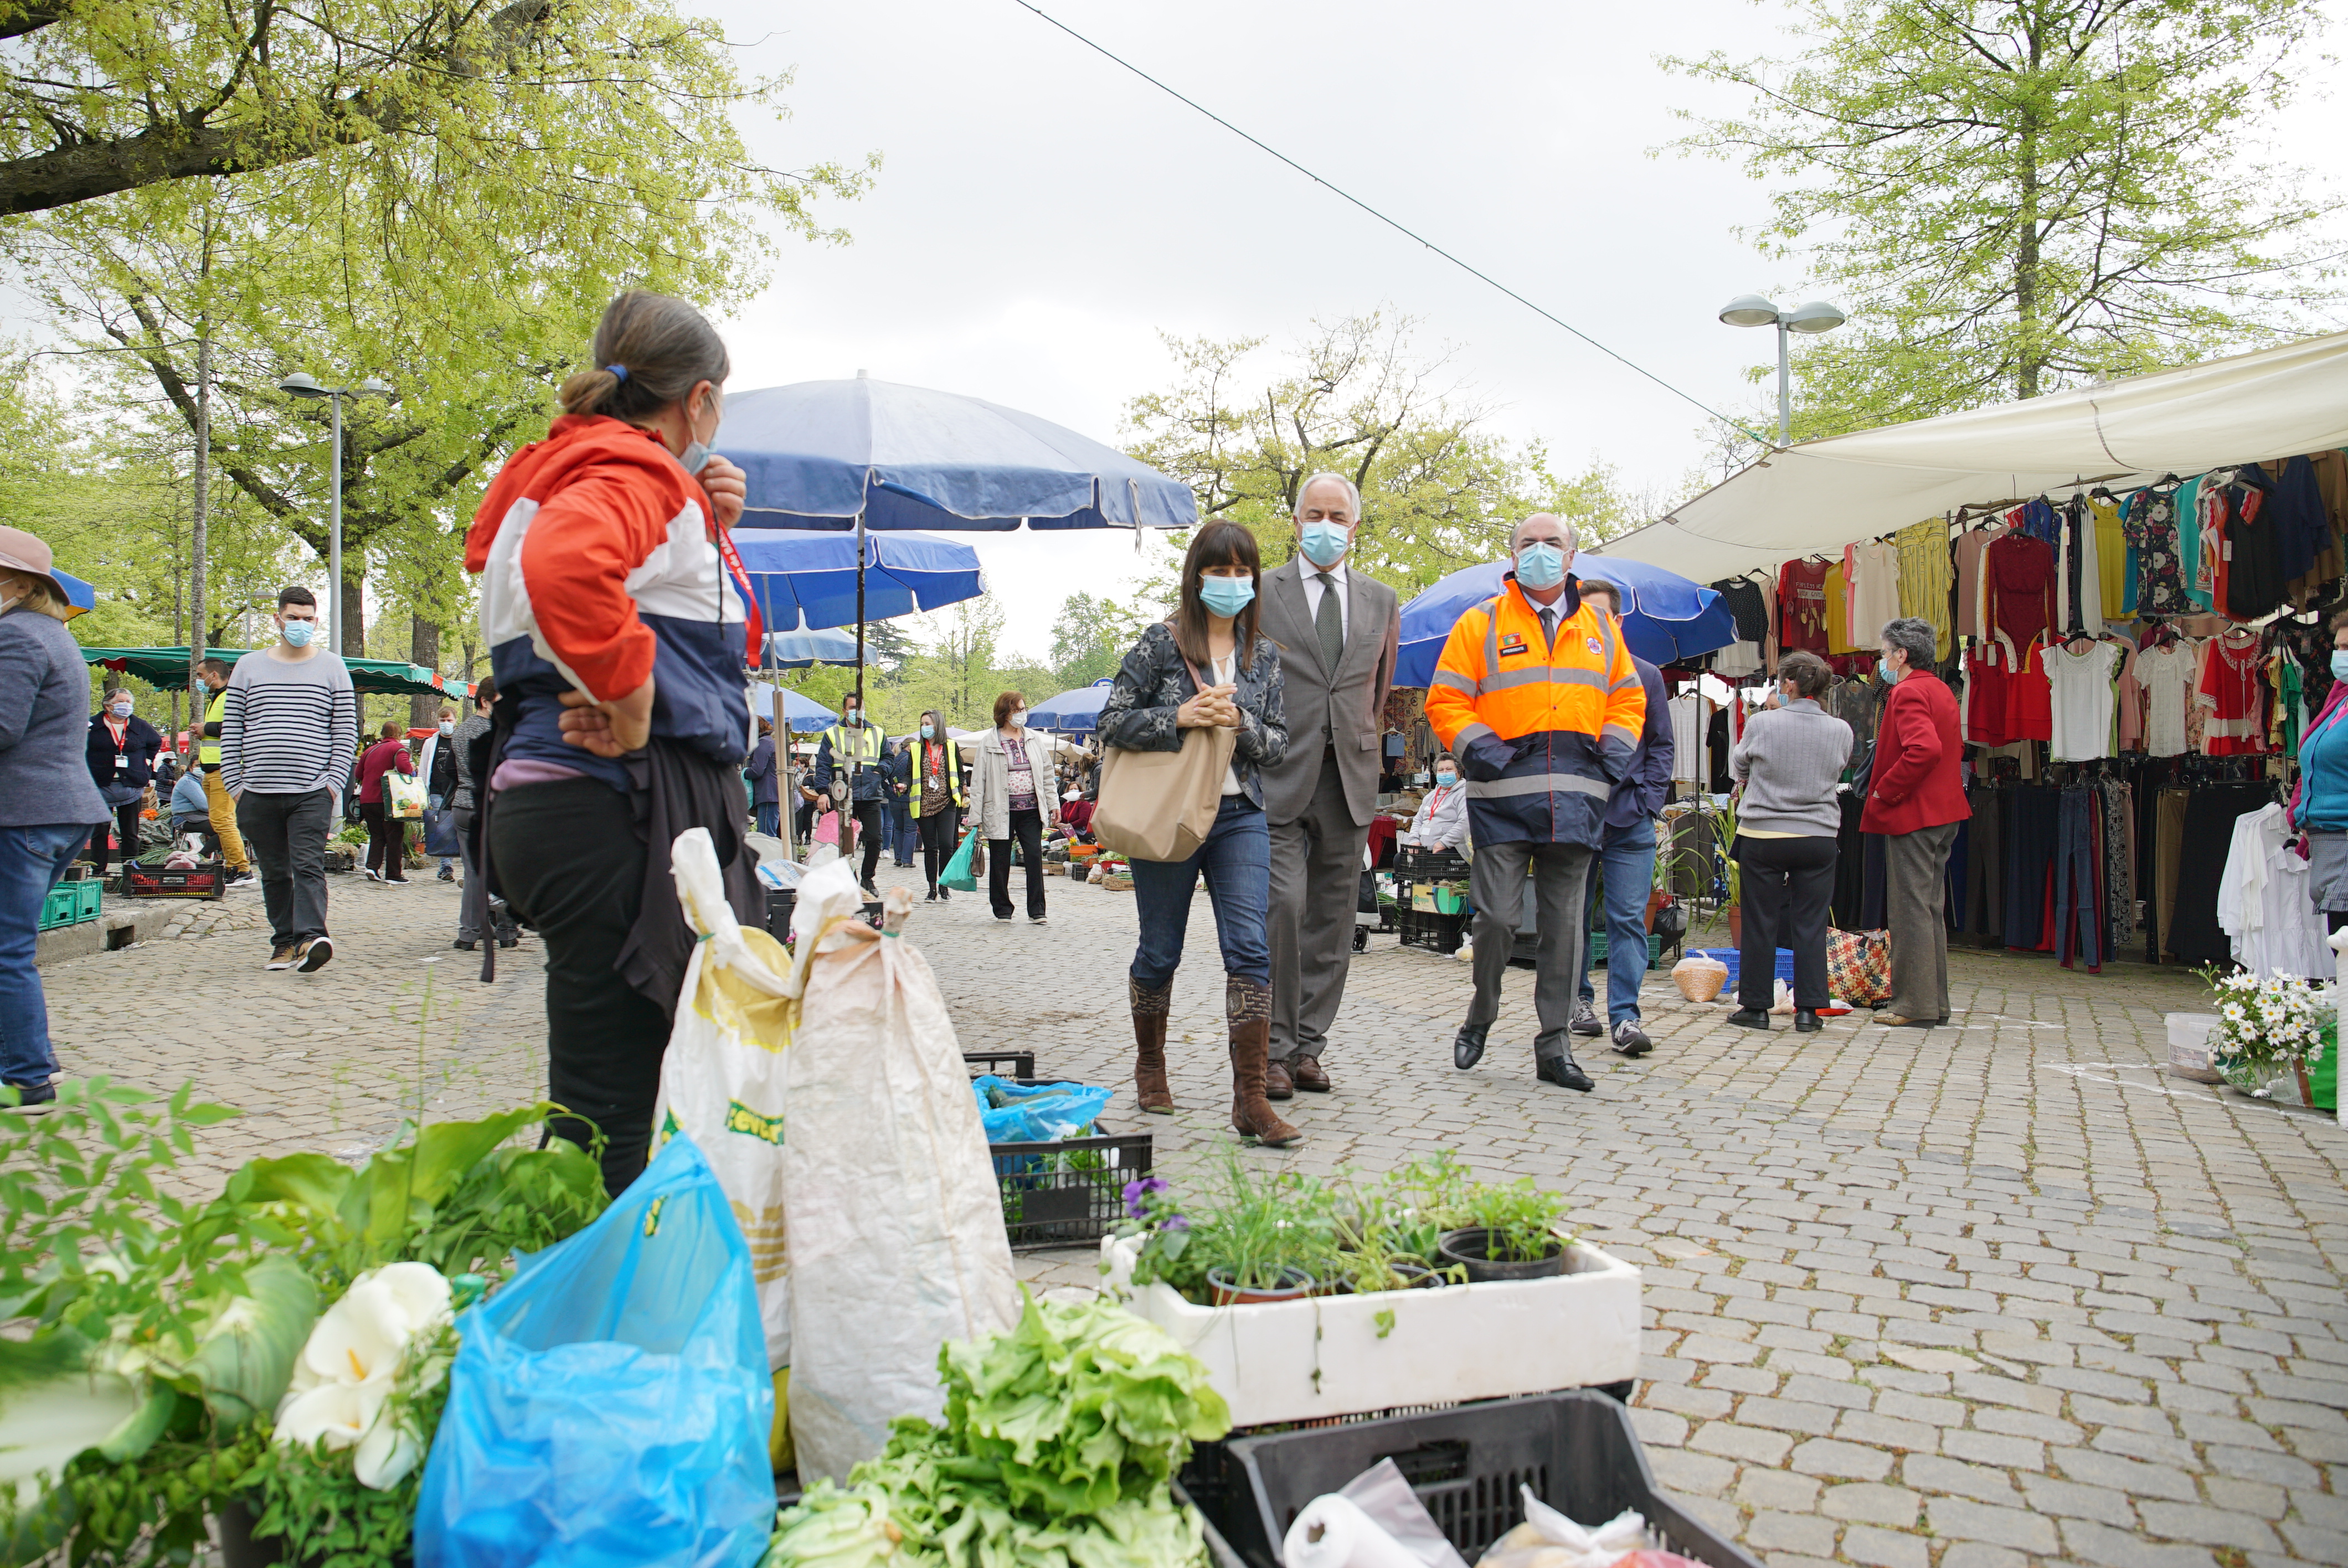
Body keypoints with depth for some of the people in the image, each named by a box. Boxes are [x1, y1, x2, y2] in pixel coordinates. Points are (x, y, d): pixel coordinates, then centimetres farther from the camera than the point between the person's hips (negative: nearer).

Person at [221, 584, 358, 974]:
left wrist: (333, 783, -4)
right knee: (274, 874, 8)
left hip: (312, 793, -3)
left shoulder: (332, 667, 8)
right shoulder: (249, 666, 13)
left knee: (308, 867, -14)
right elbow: (231, 730, 12)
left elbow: (346, 733, 5)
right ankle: (284, 942, 17)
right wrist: (234, 784, 4)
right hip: (258, 795, 3)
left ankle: (310, 938, -25)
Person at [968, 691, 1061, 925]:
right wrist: (976, 817, -5)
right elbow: (978, 781, -1)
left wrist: (1054, 805, 7)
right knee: (1000, 862, 5)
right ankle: (1002, 910, 19)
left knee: (1035, 857, -6)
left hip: (1031, 810, 2)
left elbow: (1047, 774, 13)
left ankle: (1036, 911, -1)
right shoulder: (989, 742, -1)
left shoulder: (1036, 739, 10)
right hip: (1001, 811, -2)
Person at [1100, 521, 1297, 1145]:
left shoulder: (1264, 654, 9)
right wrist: (1180, 717, -19)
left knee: (1250, 947, -11)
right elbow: (1113, 721, -6)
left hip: (1241, 816, 3)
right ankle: (1149, 1066, 34)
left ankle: (1250, 1098, -9)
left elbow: (1279, 741, 8)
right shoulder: (1161, 642, -3)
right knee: (1160, 952, 10)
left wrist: (1240, 722, -12)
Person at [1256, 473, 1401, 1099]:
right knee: (1282, 905, -13)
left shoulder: (1382, 601, 15)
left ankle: (1308, 1046, 15)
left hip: (1349, 779, 4)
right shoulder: (1259, 591, 4)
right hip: (1279, 776, -4)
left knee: (1332, 918, 5)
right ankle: (1274, 1049, -2)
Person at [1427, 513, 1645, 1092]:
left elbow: (1627, 698, 21)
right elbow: (1447, 700, 3)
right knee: (1497, 917, -6)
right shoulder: (1482, 623, 5)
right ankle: (1480, 1018, 19)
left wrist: (1615, 748, 5)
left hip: (1577, 802, 3)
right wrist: (1477, 747, -10)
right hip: (1503, 797, -3)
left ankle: (1555, 1046, 13)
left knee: (1564, 924, 5)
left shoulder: (1600, 627, 16)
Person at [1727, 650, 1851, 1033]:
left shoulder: (1762, 724, -10)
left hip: (1762, 835, -2)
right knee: (1811, 925, 8)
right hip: (1819, 838, 2)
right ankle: (1808, 1009, 9)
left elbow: (1738, 767, 7)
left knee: (1759, 925, 6)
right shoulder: (1841, 731, -2)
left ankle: (1755, 1007, 12)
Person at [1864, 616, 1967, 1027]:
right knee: (1931, 908, 14)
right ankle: (1934, 1002, 19)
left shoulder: (1908, 693, -15)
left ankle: (1915, 1006, -1)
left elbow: (1924, 750, -29)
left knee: (1910, 910, -5)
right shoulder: (1941, 691, 16)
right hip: (1943, 812, 10)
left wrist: (1883, 793, -19)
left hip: (1912, 816, -10)